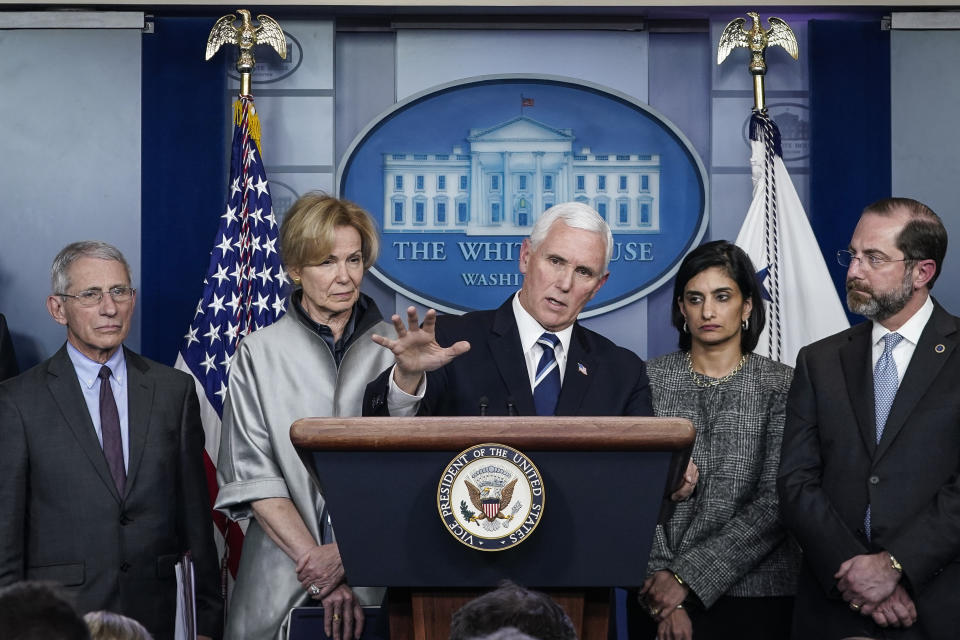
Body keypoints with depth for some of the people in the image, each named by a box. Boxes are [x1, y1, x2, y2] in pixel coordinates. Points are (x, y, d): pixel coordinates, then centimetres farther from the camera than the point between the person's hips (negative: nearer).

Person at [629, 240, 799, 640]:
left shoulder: (782, 385, -2)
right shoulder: (649, 379, 3)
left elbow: (775, 502, -9)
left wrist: (688, 577, -14)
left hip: (756, 595, -1)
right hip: (660, 598, 1)